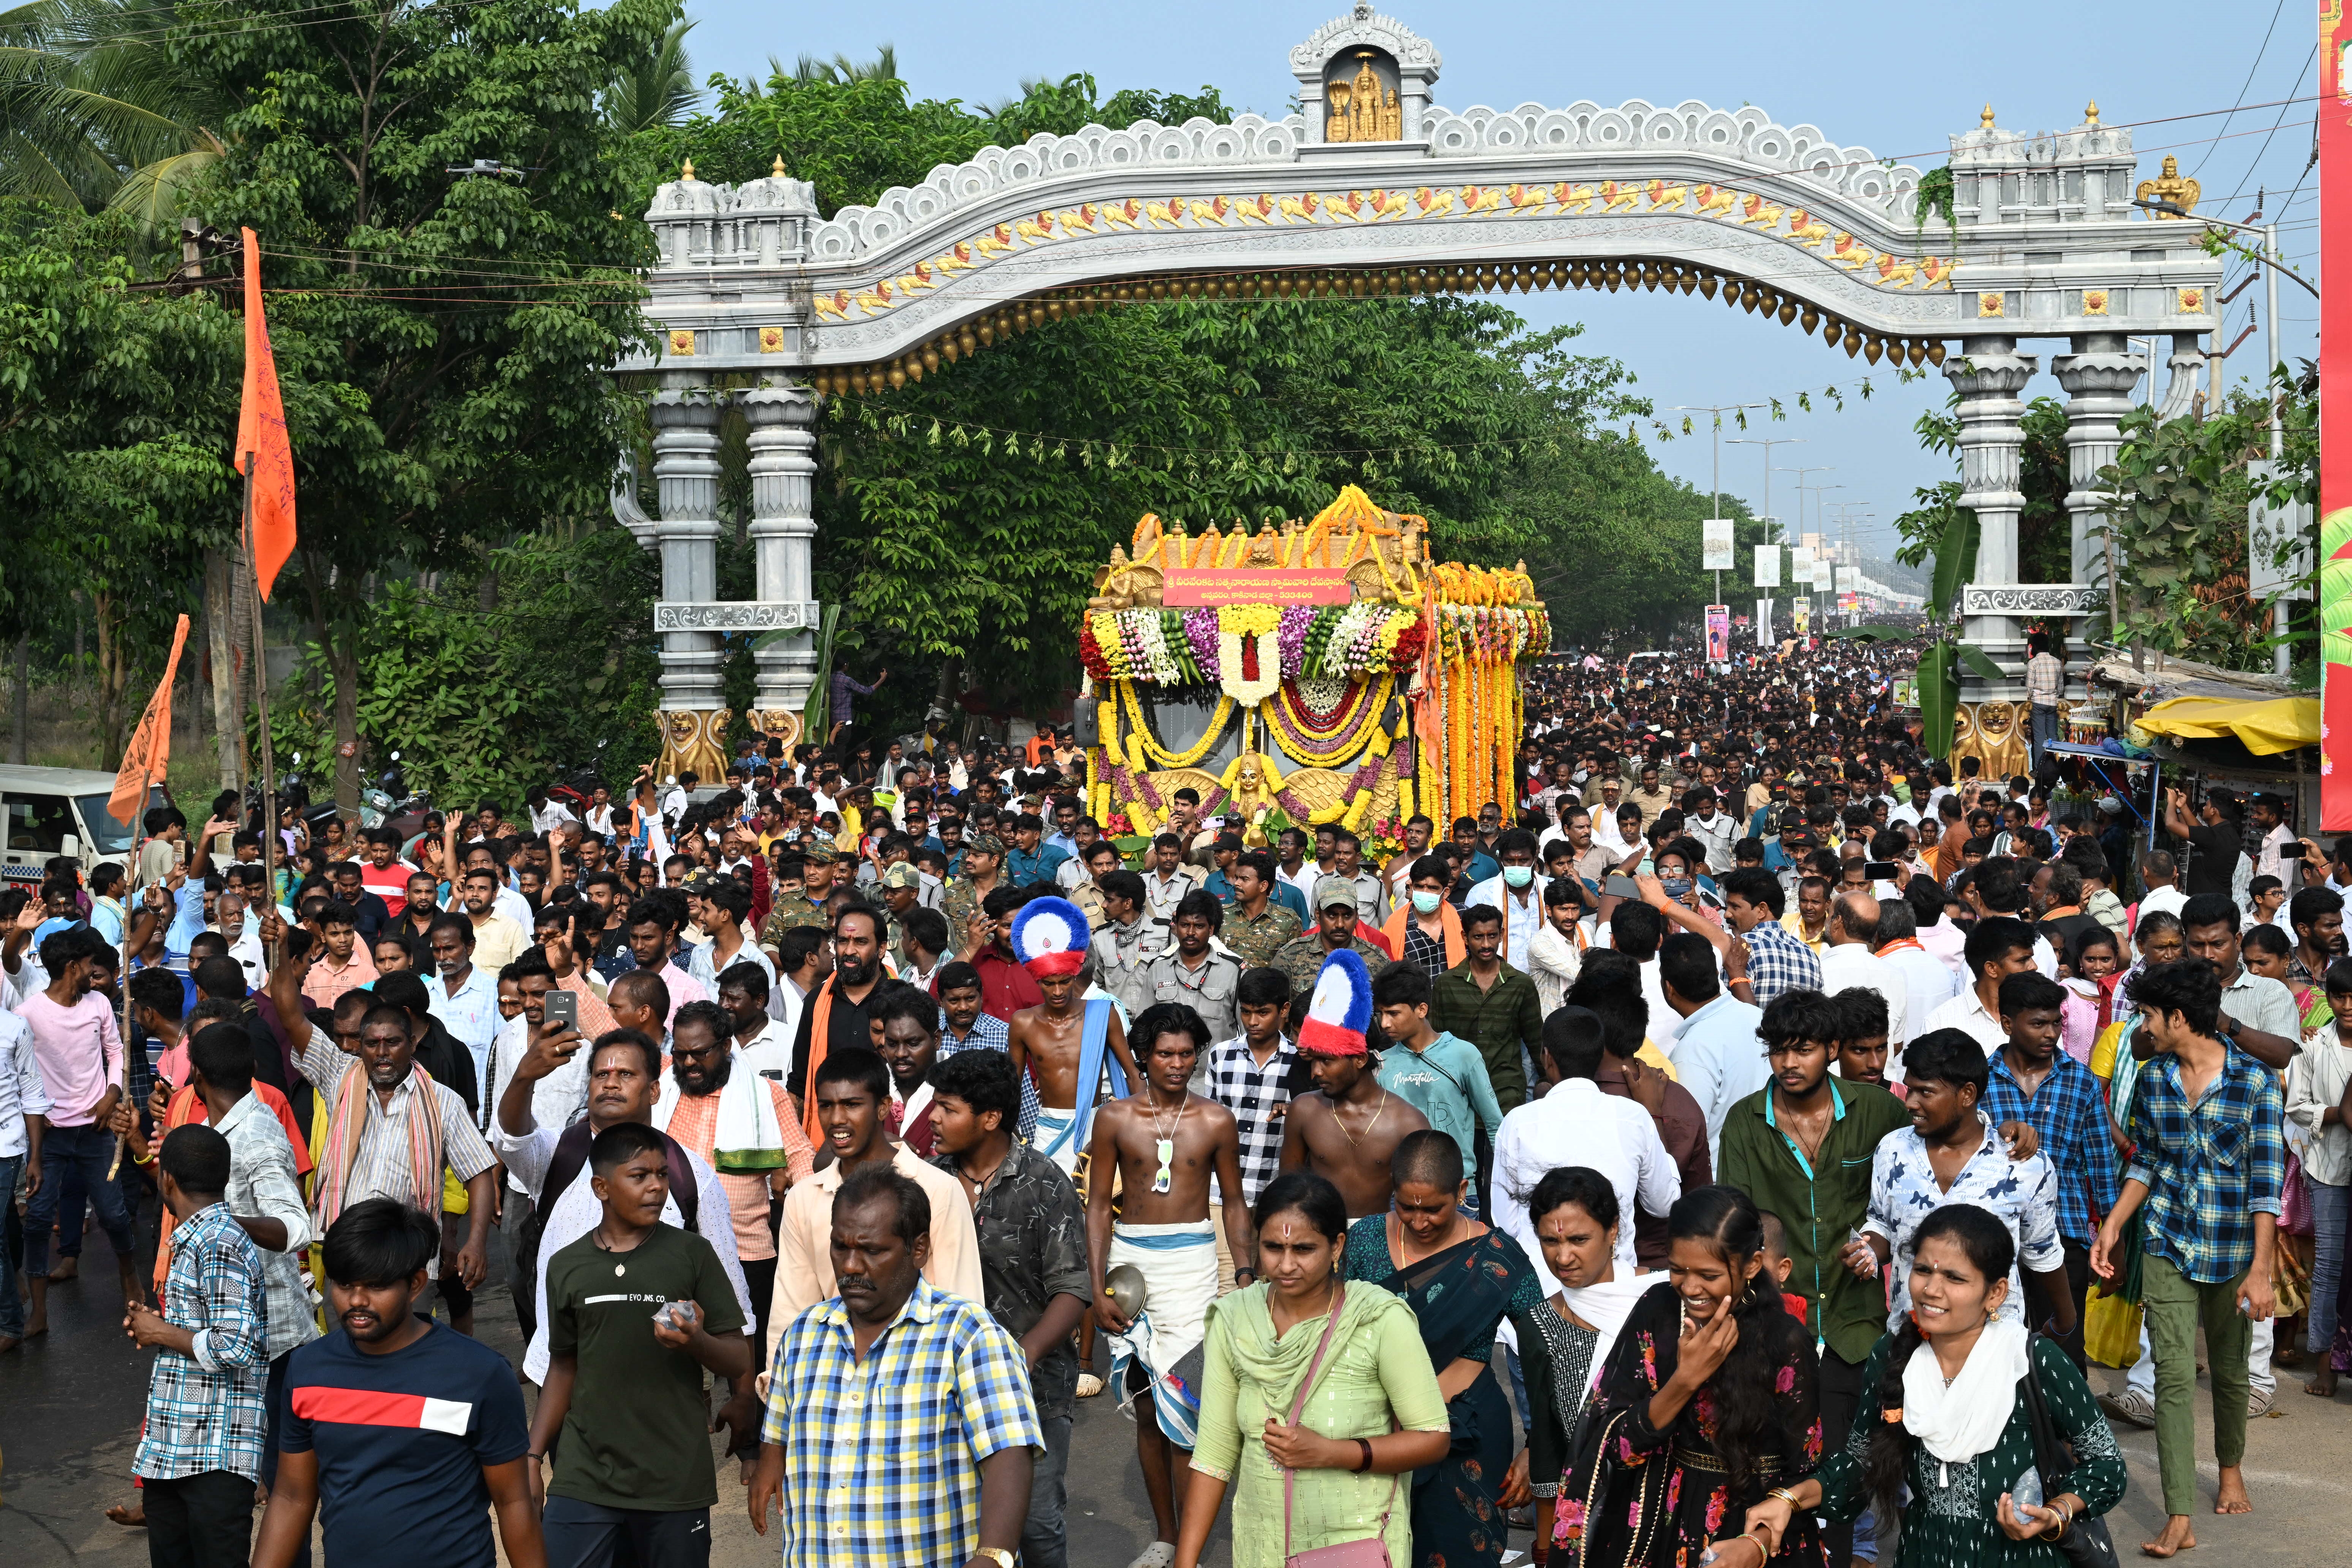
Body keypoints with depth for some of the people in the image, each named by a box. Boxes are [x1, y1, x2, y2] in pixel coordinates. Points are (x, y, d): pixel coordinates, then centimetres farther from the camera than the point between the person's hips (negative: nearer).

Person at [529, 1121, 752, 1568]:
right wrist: (533, 1457, 8)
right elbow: (564, 1368, 16)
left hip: (676, 1480, -1)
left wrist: (696, 1342, -20)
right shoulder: (567, 1266, 6)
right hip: (584, 1478, 2)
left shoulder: (692, 1254, -1)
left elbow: (739, 1363, 0)